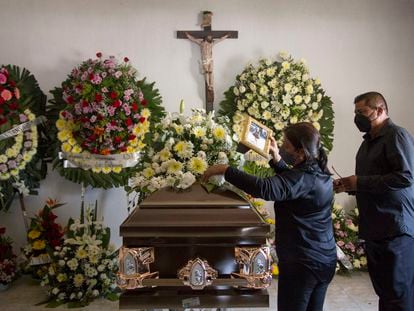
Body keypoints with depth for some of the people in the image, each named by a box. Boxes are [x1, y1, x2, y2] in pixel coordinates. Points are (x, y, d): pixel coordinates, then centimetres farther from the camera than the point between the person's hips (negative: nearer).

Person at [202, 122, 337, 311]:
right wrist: (277, 157, 10)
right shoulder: (320, 174, 5)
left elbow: (264, 188, -38)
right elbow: (292, 182, 22)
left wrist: (225, 170, -33)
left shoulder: (304, 178, -23)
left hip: (302, 263, -9)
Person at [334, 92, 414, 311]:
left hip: (396, 229, -9)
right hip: (374, 229, 9)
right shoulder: (369, 141, 17)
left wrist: (359, 182, -18)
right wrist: (348, 186, 8)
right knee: (383, 290, 16)